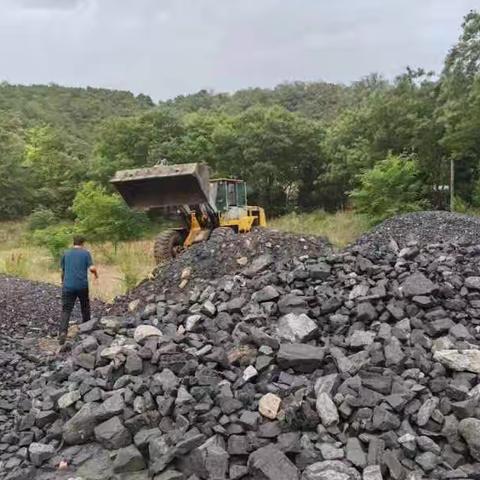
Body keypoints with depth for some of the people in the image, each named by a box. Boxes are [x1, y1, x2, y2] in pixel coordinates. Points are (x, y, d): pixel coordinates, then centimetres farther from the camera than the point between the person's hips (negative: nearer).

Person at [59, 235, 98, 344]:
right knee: (85, 307, 19)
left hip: (68, 286, 1)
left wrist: (63, 282, 33)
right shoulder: (86, 253, 1)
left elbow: (63, 271, 16)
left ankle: (63, 332, -20)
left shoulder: (66, 253, 9)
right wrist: (96, 274, 11)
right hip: (82, 286, -1)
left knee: (66, 310, -1)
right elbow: (92, 268, -11)